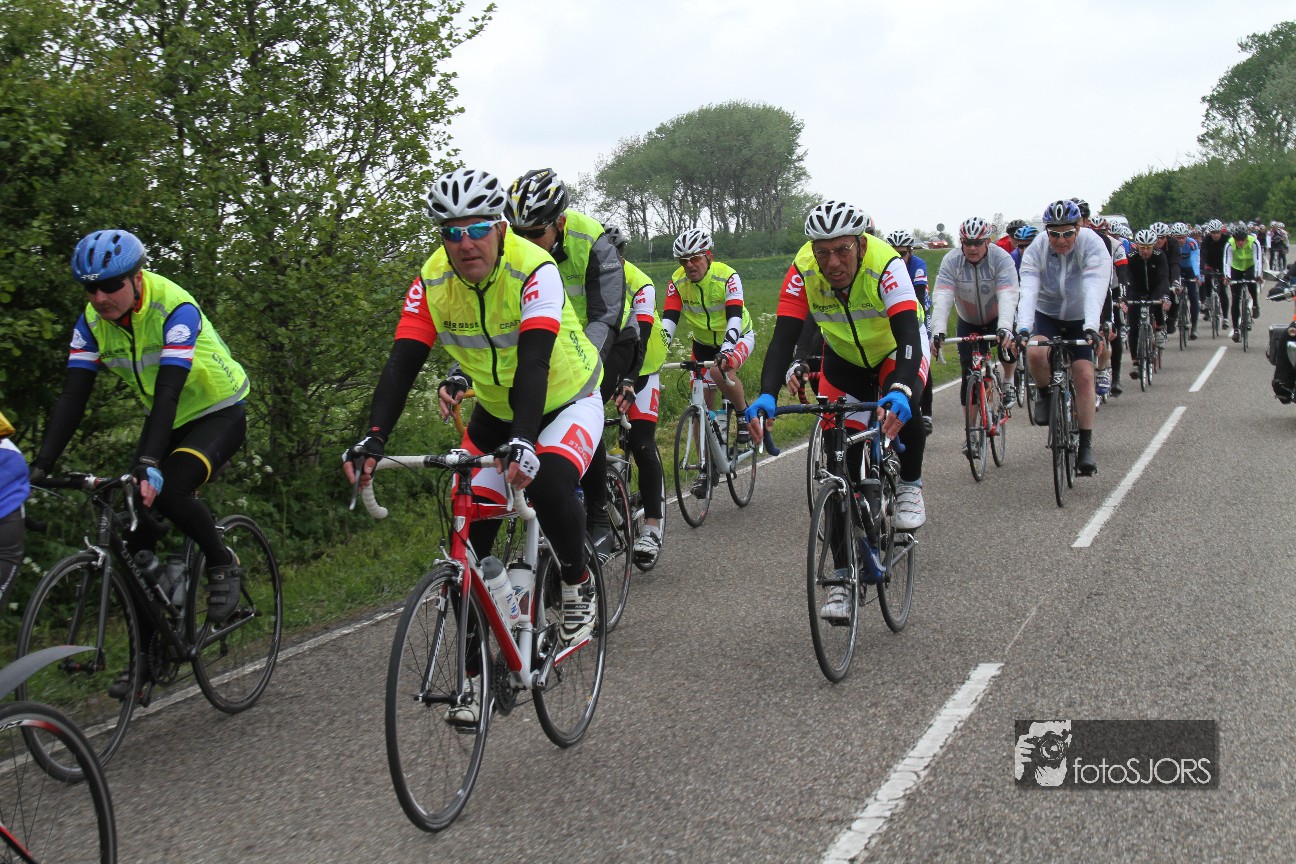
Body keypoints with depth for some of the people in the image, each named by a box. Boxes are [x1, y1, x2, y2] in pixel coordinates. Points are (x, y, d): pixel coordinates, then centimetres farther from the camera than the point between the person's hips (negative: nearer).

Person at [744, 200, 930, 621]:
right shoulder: (803, 271, -28)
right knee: (842, 466, -4)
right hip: (844, 358, 2)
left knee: (902, 409, -36)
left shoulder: (886, 266, -35)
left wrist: (900, 392, -63)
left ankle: (910, 485, -5)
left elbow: (908, 334, -45)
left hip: (895, 349, -2)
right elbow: (783, 338, -31)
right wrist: (766, 396, -48)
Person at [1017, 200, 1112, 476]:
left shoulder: (1093, 246, -24)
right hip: (1047, 316, 1)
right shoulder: (1035, 251, -20)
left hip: (1081, 319, 0)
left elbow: (1095, 290, -37)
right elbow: (1028, 291, -32)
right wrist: (1023, 328, -49)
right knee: (1035, 352, -30)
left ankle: (1086, 445, -4)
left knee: (1084, 375, -13)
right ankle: (1045, 394, 1)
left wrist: (1091, 327, -53)